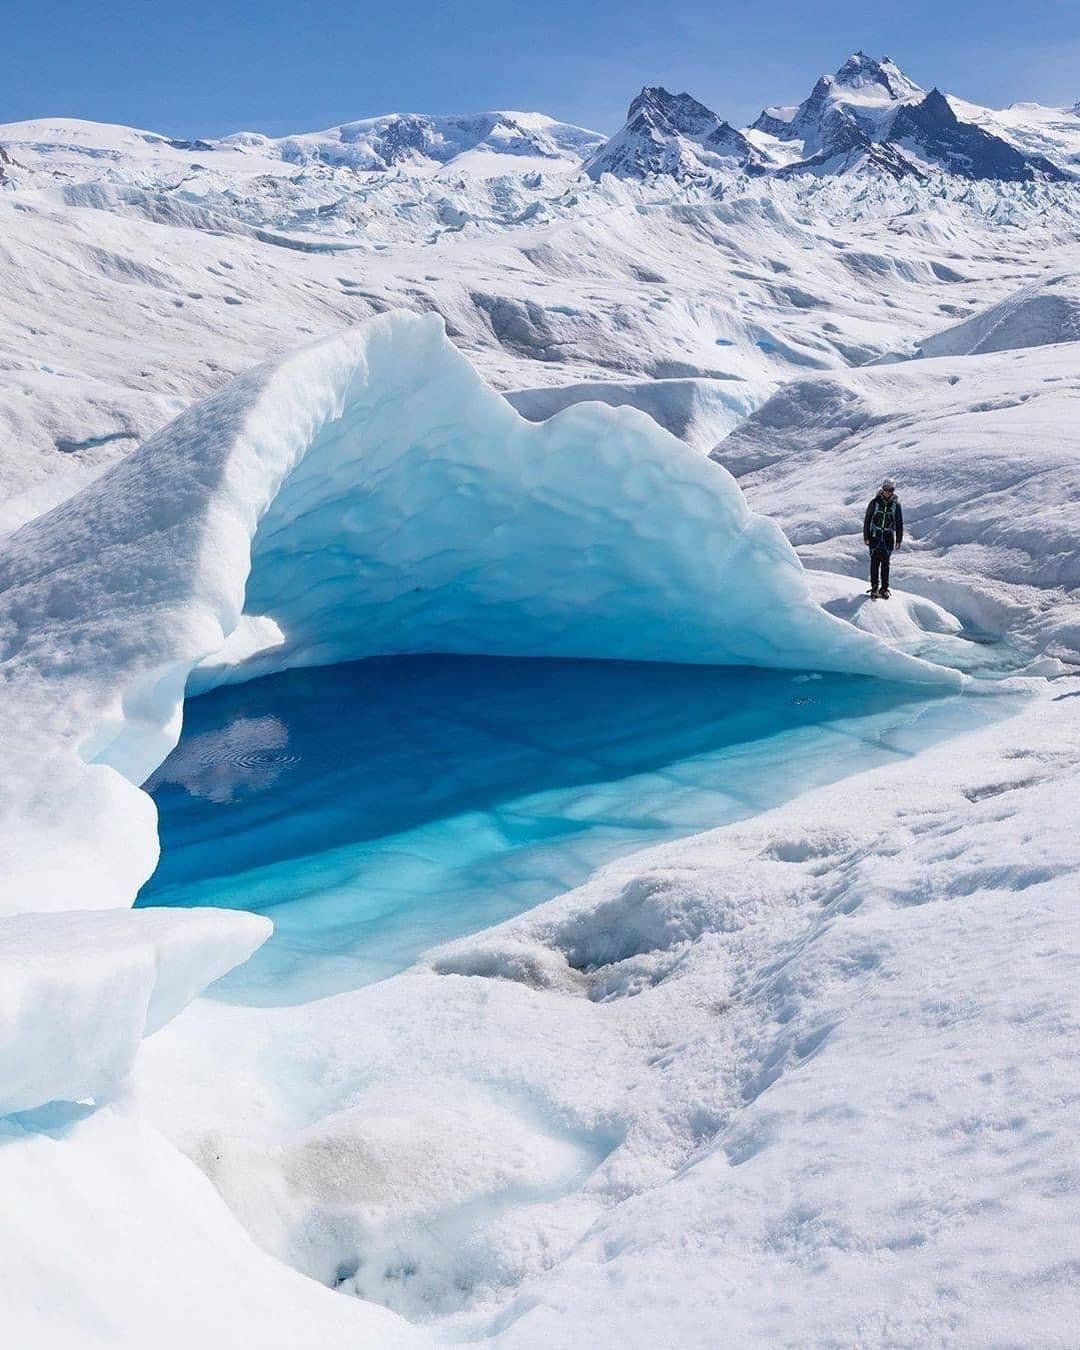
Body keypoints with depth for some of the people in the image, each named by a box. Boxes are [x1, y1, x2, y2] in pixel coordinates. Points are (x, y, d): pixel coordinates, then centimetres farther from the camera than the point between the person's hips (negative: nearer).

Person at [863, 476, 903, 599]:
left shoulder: (896, 504, 3)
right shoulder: (875, 502, -2)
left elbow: (899, 523, 9)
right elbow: (867, 520, 2)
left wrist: (899, 539, 5)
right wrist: (866, 537, -1)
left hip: (888, 537, 1)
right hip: (875, 536, -1)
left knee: (885, 563, 3)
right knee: (875, 561, -4)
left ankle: (884, 588, 9)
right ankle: (874, 587, 1)